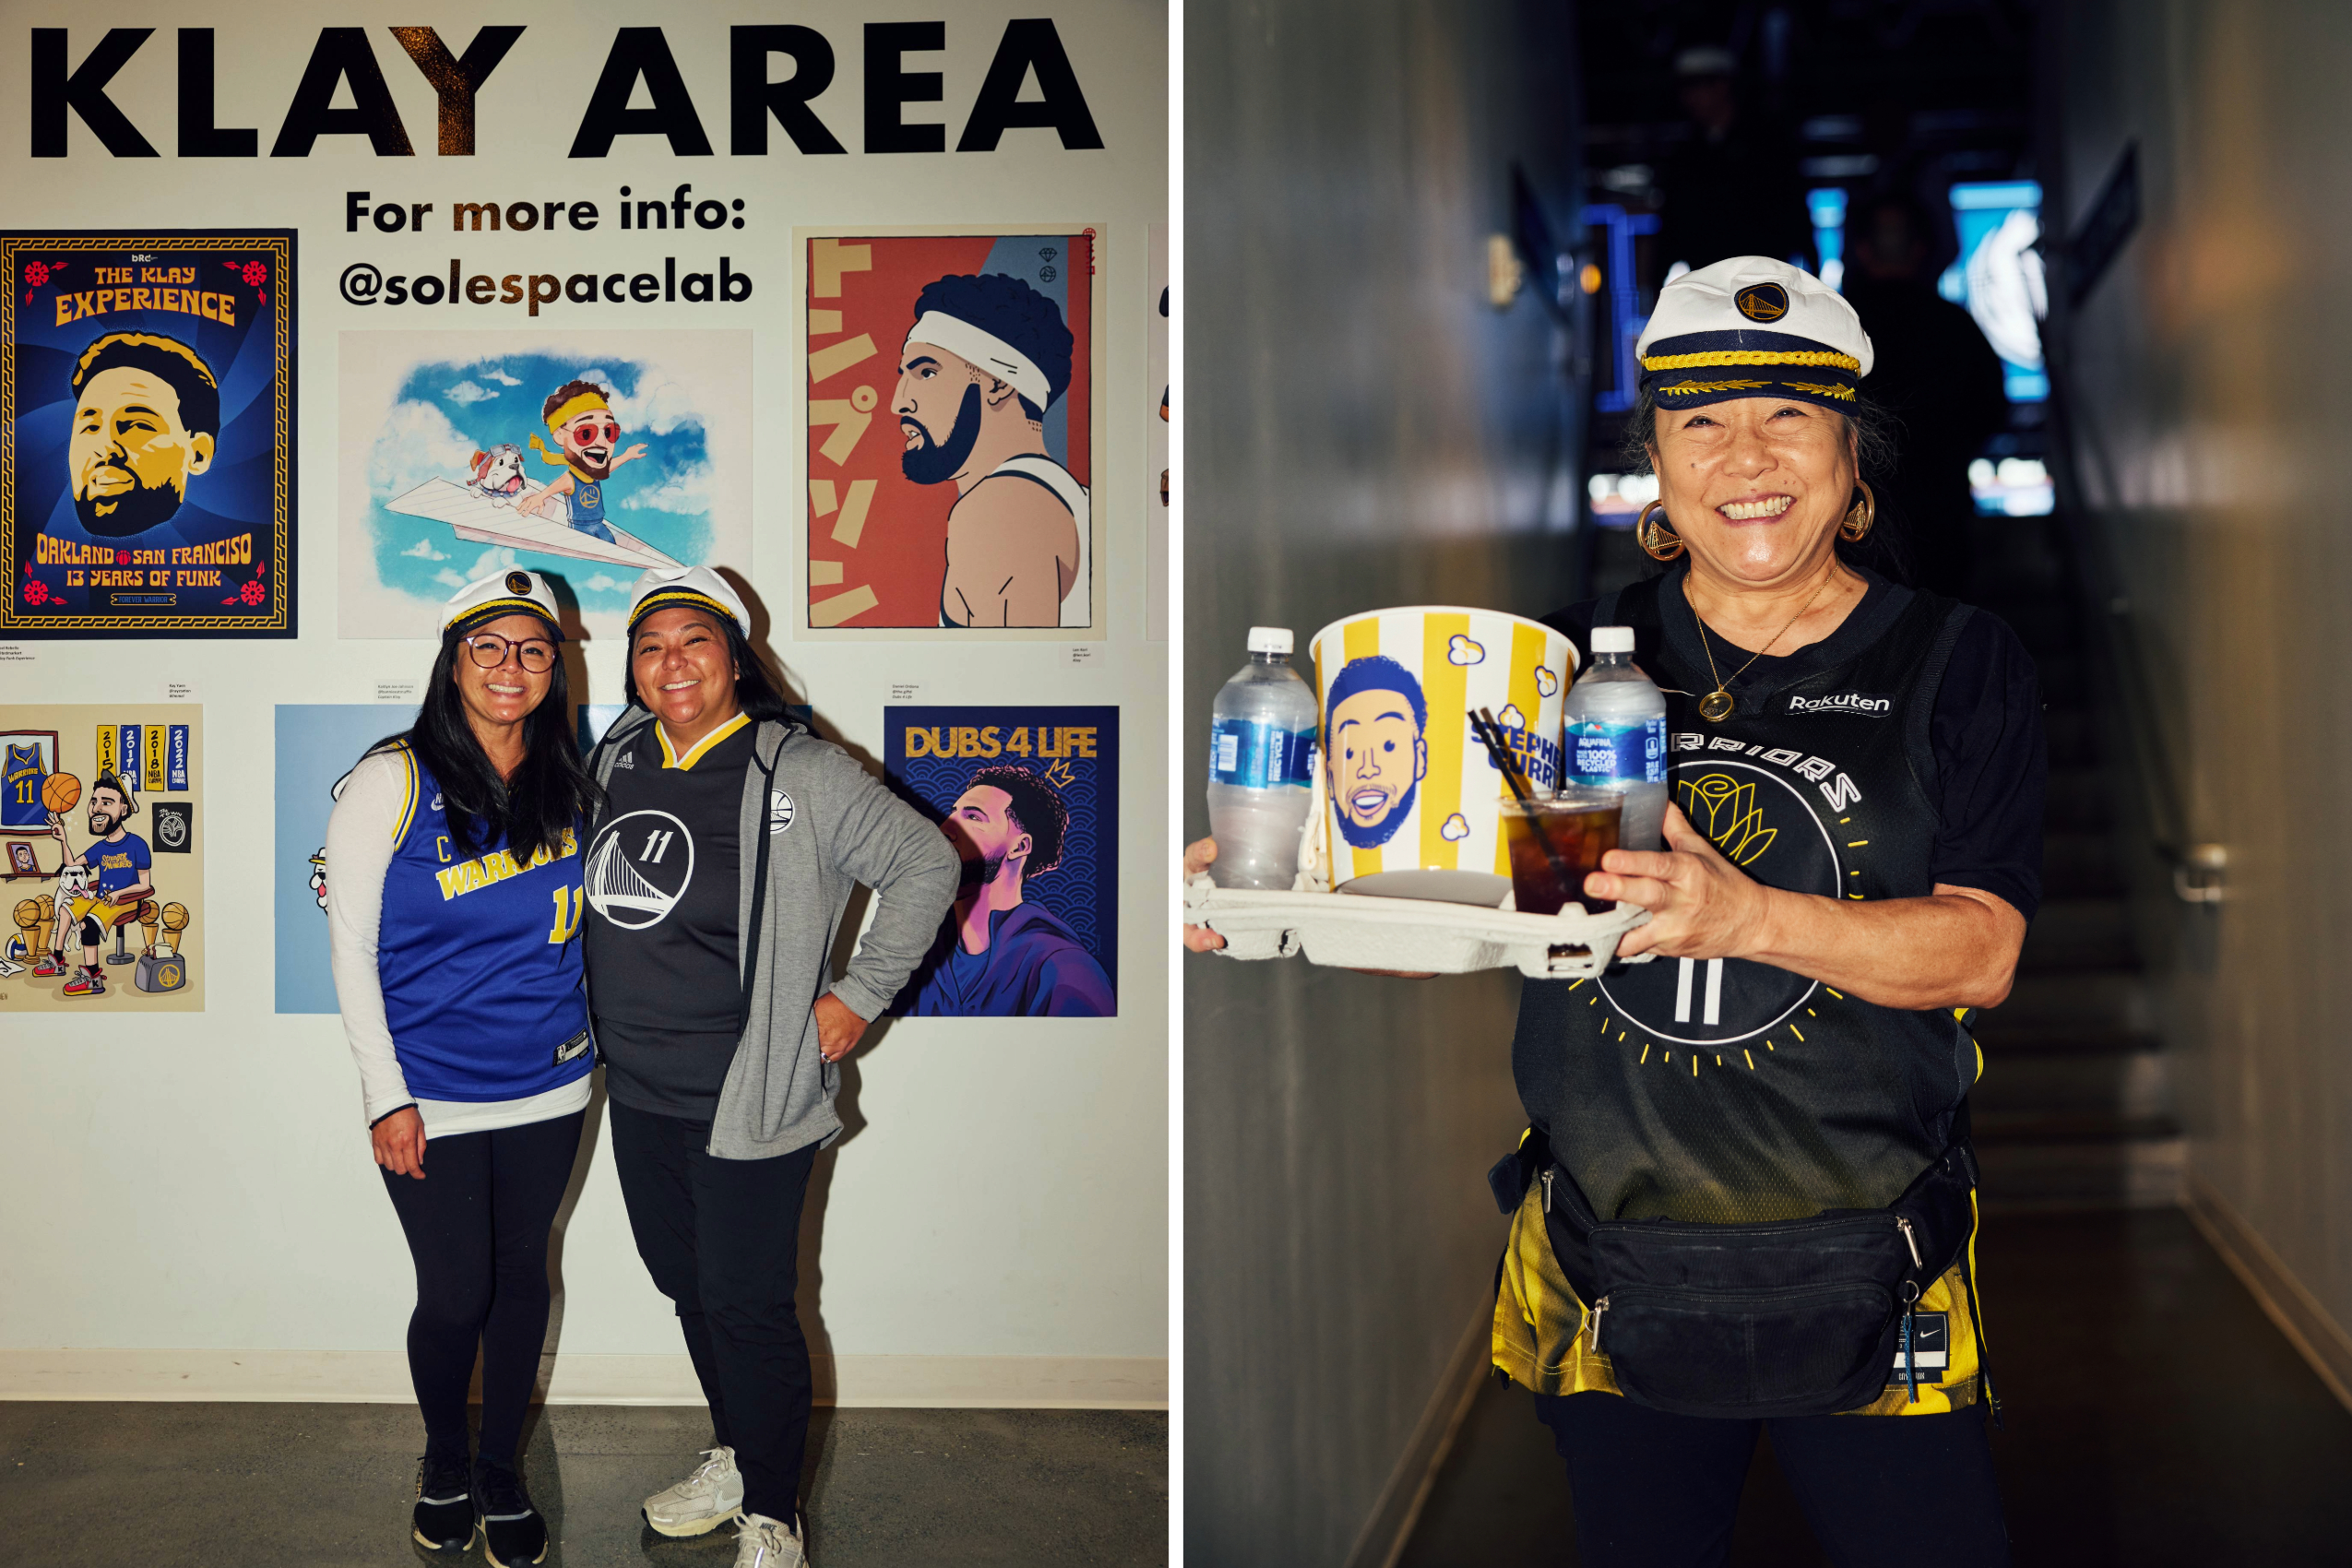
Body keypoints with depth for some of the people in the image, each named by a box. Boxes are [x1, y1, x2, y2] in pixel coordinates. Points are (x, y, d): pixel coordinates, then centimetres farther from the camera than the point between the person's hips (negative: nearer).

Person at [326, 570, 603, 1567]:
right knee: (456, 1295, 2)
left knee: (522, 1275, 13)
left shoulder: (570, 787, 2)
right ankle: (443, 1464, 30)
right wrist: (386, 1097, -11)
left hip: (547, 1090, 4)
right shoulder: (393, 782, -9)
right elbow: (350, 946, -7)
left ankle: (501, 1472, 32)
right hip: (431, 1098, -3)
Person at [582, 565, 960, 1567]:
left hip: (747, 1104, -6)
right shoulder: (617, 763, 5)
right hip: (636, 1094, 6)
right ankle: (733, 1460, 39)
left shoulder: (800, 774, -13)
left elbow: (926, 864, -6)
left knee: (747, 1308, -1)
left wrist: (858, 997, -7)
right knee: (688, 1287, 19)